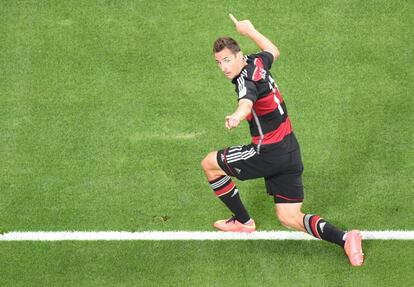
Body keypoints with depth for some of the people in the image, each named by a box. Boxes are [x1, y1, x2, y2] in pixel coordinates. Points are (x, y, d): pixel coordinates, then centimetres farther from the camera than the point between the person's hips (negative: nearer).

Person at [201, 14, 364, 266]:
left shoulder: (246, 80, -19)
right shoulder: (256, 62, 7)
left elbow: (247, 102, -44)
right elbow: (273, 51, 32)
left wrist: (237, 116, -65)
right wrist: (250, 30, 44)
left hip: (269, 152, -9)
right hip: (290, 150, 9)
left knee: (210, 163, 11)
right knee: (290, 219, 8)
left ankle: (243, 221, 18)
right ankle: (345, 239, -12)